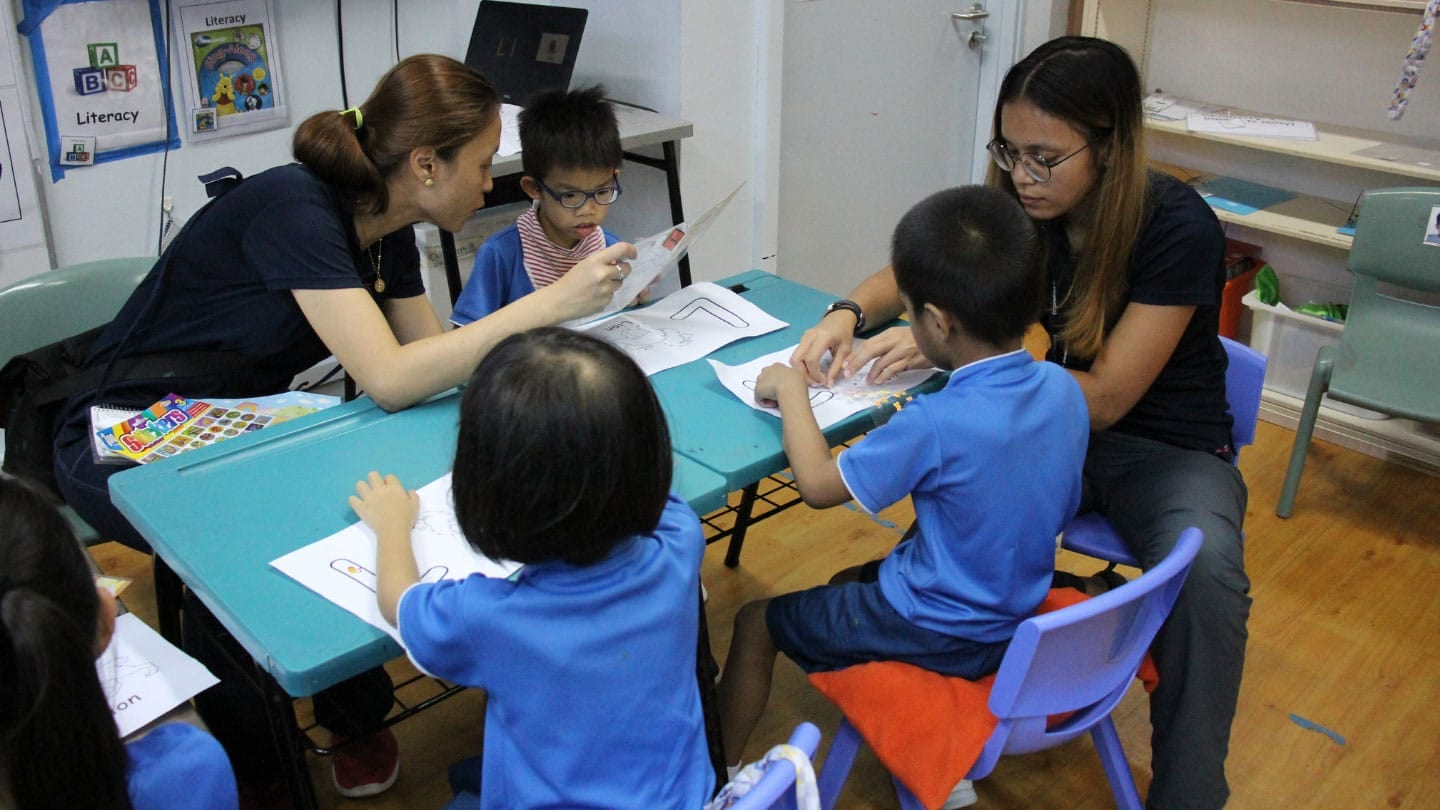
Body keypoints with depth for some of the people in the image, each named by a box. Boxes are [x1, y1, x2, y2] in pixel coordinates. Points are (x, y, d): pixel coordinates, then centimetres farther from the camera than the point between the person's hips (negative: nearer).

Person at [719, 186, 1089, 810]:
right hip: (1016, 613, 7)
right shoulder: (1063, 389, -11)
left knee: (756, 622, 9)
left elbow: (818, 484, -20)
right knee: (847, 582, 29)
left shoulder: (934, 425, -32)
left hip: (943, 634, -7)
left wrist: (791, 389, -6)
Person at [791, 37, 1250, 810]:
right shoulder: (1029, 206, -9)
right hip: (1063, 428, 4)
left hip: (1169, 448, -4)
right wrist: (847, 312, -18)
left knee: (1204, 570, -35)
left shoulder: (1178, 228, -23)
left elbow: (1105, 397, -24)